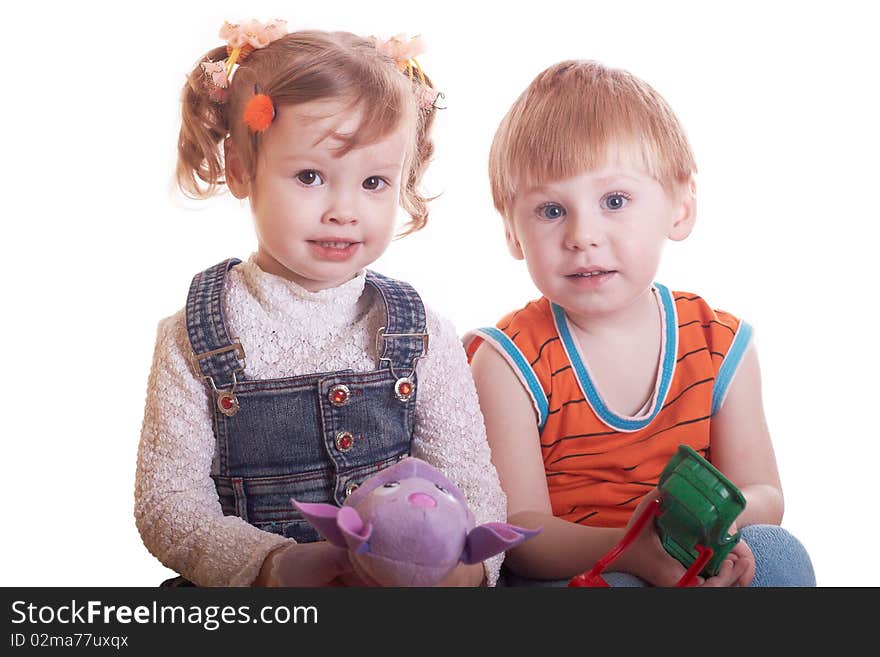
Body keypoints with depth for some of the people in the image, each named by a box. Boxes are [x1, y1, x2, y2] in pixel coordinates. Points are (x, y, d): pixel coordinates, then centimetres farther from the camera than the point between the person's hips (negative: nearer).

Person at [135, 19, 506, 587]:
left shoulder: (426, 339, 2)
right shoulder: (193, 340, -2)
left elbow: (473, 488, 0)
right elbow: (167, 503, -6)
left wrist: (469, 561, -22)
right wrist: (273, 565, -23)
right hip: (241, 607, -1)